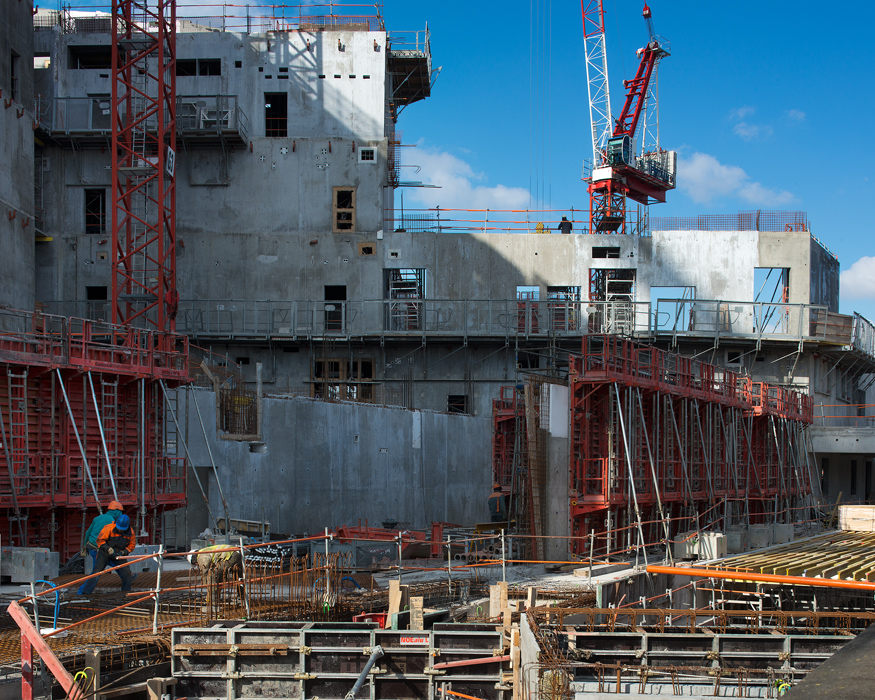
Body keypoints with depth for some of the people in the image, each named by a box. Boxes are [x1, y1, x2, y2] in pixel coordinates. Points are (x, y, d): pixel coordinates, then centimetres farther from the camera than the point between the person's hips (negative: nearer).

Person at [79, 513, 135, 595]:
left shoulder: (130, 532, -8)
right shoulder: (109, 528, -20)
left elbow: (131, 545, 5)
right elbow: (100, 540, -13)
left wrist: (123, 552, -12)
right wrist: (109, 549, -22)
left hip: (118, 555, 4)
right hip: (105, 554, -4)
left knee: (126, 572, -5)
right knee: (97, 572, -14)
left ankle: (126, 592, 14)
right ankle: (86, 592, -13)